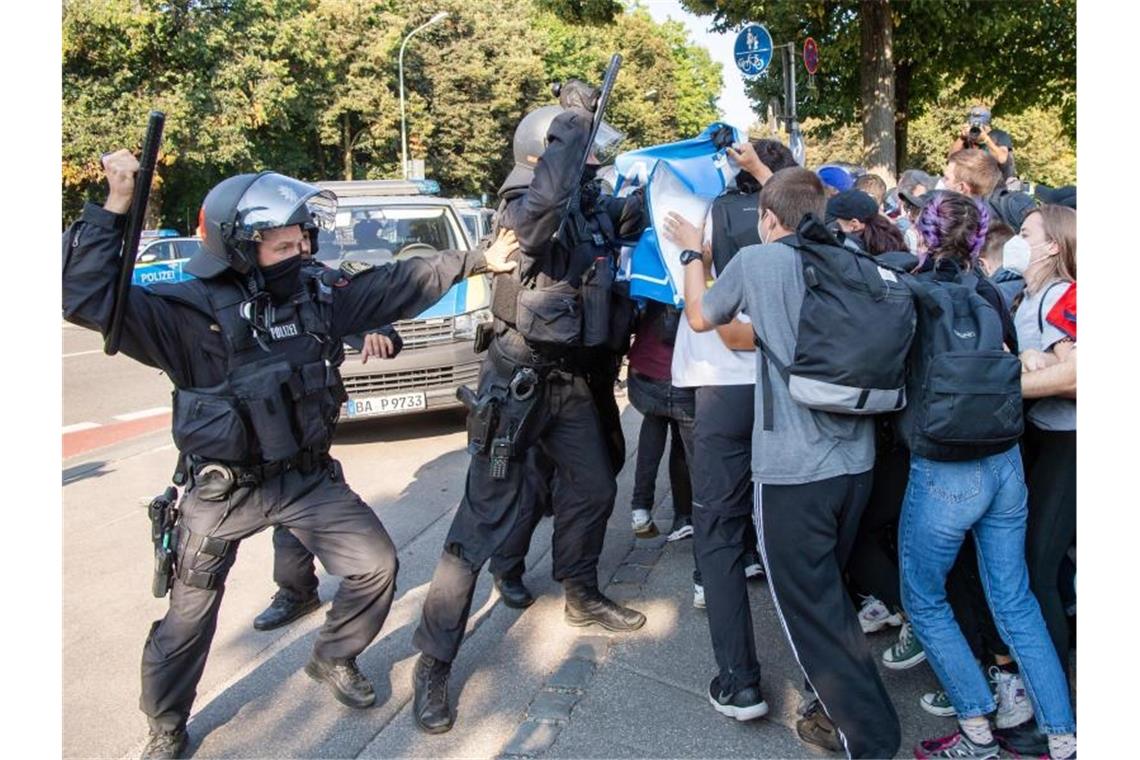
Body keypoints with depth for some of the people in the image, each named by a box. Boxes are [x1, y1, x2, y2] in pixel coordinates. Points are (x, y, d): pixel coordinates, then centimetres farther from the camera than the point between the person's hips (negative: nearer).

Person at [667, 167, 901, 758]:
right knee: (828, 593, 24)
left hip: (791, 467, -6)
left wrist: (691, 252, 23)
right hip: (855, 460, 7)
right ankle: (843, 712, 35)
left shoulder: (757, 260, -8)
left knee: (809, 608, 6)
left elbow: (700, 316, 9)